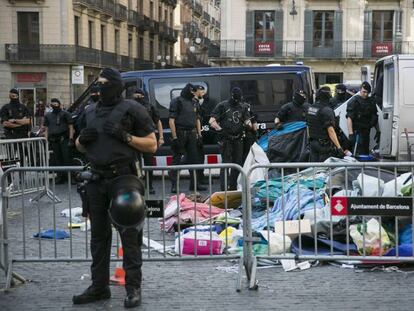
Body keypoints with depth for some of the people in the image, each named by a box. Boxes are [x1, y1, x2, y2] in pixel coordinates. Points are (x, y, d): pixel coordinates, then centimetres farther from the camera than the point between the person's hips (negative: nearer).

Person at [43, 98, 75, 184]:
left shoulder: (65, 114, 4)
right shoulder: (48, 115, 17)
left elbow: (71, 127, 0)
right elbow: (46, 129, 19)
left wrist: (71, 139, -9)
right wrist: (46, 140, 9)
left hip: (64, 139, -4)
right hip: (53, 140, 4)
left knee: (66, 158, -8)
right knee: (57, 159, 5)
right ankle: (60, 176, 11)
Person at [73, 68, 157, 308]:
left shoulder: (132, 110, -3)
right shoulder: (90, 112, 15)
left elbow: (152, 145, -3)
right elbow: (80, 146, 24)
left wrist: (125, 136, -15)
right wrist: (83, 139, 1)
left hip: (123, 178, -6)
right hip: (97, 178, 6)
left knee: (129, 234, -4)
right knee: (98, 234, 10)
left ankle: (134, 288, 2)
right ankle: (99, 287, 19)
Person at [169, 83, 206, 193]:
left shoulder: (194, 102, 15)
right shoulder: (176, 101, -5)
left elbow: (197, 119, 21)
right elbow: (171, 120, -11)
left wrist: (199, 134, 13)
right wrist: (174, 137, -17)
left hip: (192, 134, 6)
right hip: (180, 134, -6)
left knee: (193, 159, 8)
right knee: (176, 159, -3)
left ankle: (194, 184, 16)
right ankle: (174, 185, 1)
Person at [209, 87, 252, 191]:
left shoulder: (242, 107, 15)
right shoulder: (222, 106, 1)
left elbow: (247, 120, 10)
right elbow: (212, 121, -4)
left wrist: (248, 125, -13)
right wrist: (220, 129, -17)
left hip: (238, 139, 5)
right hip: (226, 139, -5)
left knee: (238, 163, 8)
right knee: (226, 163, -9)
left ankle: (233, 186, 19)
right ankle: (223, 188, -10)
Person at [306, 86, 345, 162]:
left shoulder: (310, 108, 6)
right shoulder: (327, 110, -18)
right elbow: (330, 131, -25)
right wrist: (339, 147, -28)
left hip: (313, 143, 7)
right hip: (324, 144, -7)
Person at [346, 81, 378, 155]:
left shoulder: (371, 101, 14)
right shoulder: (354, 101, -7)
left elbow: (375, 118, 21)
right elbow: (349, 118, -13)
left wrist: (378, 131, 17)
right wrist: (351, 133, -21)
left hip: (367, 132, 7)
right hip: (357, 132, -7)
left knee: (366, 152, 10)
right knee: (358, 154, -13)